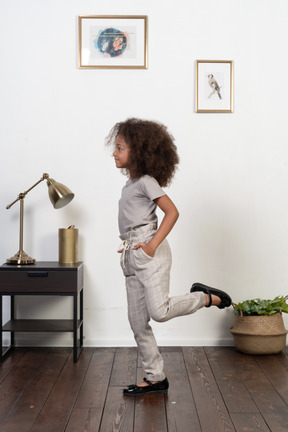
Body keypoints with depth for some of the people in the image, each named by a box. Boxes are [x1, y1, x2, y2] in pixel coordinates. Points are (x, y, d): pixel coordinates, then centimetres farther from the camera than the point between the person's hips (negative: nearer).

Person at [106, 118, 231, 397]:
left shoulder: (146, 181, -7)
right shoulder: (131, 183, 18)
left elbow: (172, 211, -14)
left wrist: (153, 244, -20)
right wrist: (129, 247, 16)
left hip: (150, 255, -9)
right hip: (132, 259, 9)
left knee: (159, 312, -18)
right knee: (137, 323, 7)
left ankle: (206, 297, 5)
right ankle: (155, 378, 16)